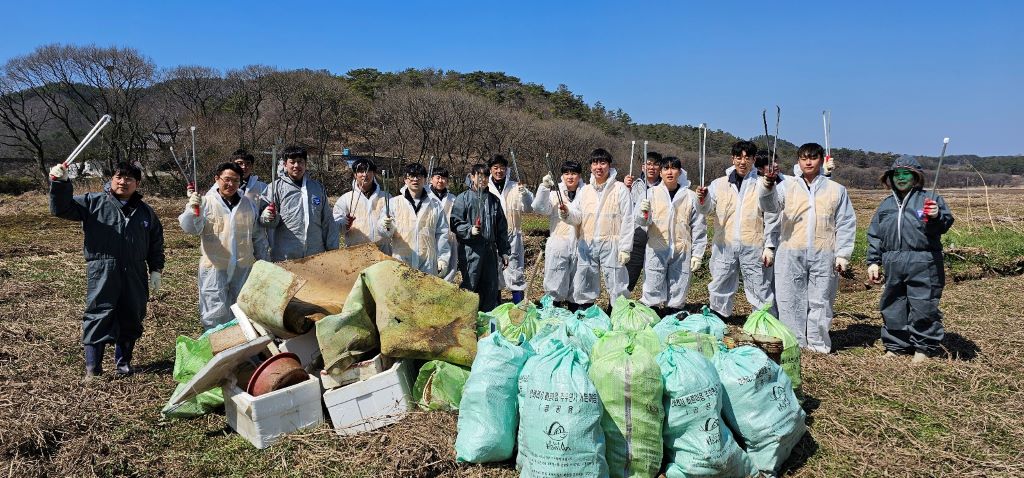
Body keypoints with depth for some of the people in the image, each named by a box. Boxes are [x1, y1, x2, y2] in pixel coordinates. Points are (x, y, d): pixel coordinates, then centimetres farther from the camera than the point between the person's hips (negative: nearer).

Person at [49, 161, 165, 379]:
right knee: (98, 319, -3)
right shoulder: (93, 202, 4)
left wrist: (156, 271, 11)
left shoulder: (145, 212, 12)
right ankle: (92, 369, 5)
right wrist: (60, 183, -20)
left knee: (131, 320, 11)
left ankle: (123, 362, 27)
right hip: (101, 275, -3)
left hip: (134, 276, 3)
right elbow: (62, 208, -5)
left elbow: (156, 244, 16)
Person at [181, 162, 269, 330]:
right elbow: (191, 229, -15)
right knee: (215, 312, -1)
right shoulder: (205, 202, -5)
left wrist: (262, 261, 14)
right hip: (214, 268, -4)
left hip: (244, 267, 4)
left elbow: (258, 236, 15)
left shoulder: (248, 204, 8)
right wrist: (192, 209, -33)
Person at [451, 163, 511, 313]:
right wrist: (469, 230, -21)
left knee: (492, 289, 9)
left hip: (491, 249, 5)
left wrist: (504, 251, 14)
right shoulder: (463, 198, 1)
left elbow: (501, 228, 17)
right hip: (470, 249, -5)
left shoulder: (494, 200, 15)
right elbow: (455, 222, -4)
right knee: (469, 288, -3)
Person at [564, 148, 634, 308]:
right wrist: (568, 213, -14)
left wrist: (625, 249, -10)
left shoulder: (620, 189, -2)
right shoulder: (585, 190, 12)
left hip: (611, 245, -4)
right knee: (583, 287, 11)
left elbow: (627, 221, -5)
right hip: (586, 245, 5)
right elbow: (576, 217, 10)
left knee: (616, 285, -2)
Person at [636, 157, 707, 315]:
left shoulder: (690, 196, 3)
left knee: (678, 292, 8)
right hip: (656, 250, 0)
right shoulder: (652, 193, 2)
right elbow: (641, 221, -6)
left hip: (681, 251, 1)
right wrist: (642, 212, -29)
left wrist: (697, 254, 4)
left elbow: (698, 227, 7)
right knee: (653, 291, 2)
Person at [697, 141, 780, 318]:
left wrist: (770, 247, -5)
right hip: (725, 246, 3)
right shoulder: (719, 184, 7)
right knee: (719, 287, 13)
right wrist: (702, 199, -23)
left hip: (754, 246, -2)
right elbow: (709, 210, -1)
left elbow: (771, 219, 1)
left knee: (761, 290, 2)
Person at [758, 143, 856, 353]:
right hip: (791, 254, 0)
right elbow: (770, 205, -11)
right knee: (790, 300, 5)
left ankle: (818, 344, 16)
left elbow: (846, 224, 7)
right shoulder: (788, 186, 7)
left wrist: (842, 254, 0)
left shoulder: (836, 190, 8)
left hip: (824, 256, 0)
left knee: (820, 301, 5)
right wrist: (767, 186, -31)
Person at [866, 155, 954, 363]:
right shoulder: (886, 205, 18)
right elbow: (874, 235, 18)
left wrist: (936, 217, -29)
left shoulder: (930, 199, 5)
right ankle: (895, 346, 22)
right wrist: (873, 262, 13)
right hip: (892, 265, 5)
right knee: (892, 307, 10)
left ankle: (923, 348, 11)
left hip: (923, 263, -4)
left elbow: (944, 224, -7)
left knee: (923, 307, -2)